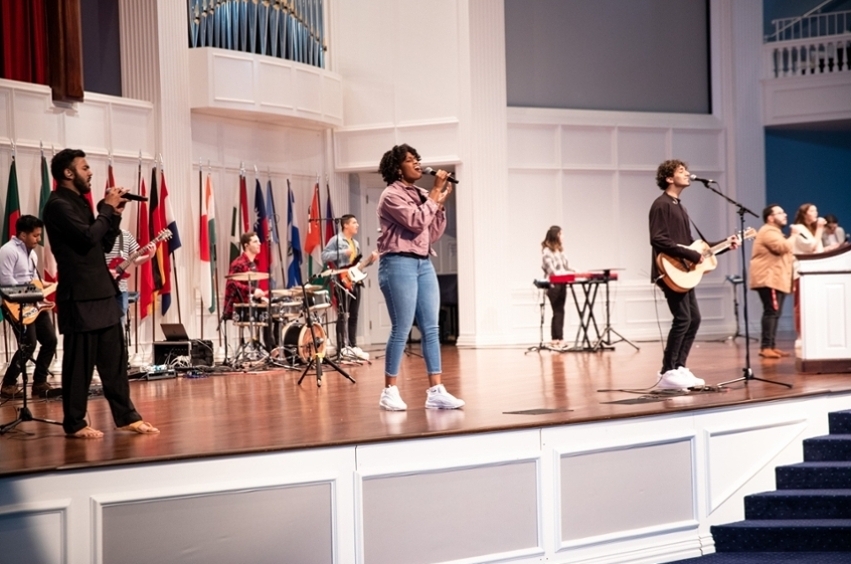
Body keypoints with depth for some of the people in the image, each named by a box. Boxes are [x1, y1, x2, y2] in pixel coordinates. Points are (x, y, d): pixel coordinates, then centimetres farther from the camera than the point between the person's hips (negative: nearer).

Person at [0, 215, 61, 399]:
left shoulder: (31, 253, 18)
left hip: (33, 303, 9)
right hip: (16, 305, -9)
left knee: (50, 340, 4)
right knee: (28, 345, -15)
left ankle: (39, 384, 12)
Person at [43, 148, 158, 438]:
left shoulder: (79, 202, 17)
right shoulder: (58, 205, -11)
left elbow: (105, 243, 19)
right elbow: (88, 237, -22)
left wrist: (114, 213, 5)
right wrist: (107, 208, -10)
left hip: (101, 292, 9)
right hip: (80, 296, -9)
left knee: (115, 358, 10)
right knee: (80, 361, -3)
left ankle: (126, 416, 15)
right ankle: (74, 423, 5)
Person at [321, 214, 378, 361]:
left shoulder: (355, 243, 20)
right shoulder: (336, 240, -6)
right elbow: (324, 256, -16)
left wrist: (370, 259, 7)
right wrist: (343, 253, -21)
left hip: (354, 281, 8)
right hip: (342, 282, -8)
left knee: (354, 316, 9)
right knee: (342, 315, -8)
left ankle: (353, 346, 13)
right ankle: (342, 347, -8)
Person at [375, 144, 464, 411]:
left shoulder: (421, 195, 15)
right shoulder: (391, 196, -6)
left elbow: (433, 234, 13)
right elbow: (417, 222, -19)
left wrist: (440, 202, 3)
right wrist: (436, 192, -11)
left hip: (424, 264, 8)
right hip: (399, 264, -7)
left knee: (431, 329, 3)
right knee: (401, 330, -6)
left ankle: (435, 391, 3)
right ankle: (390, 391, 3)